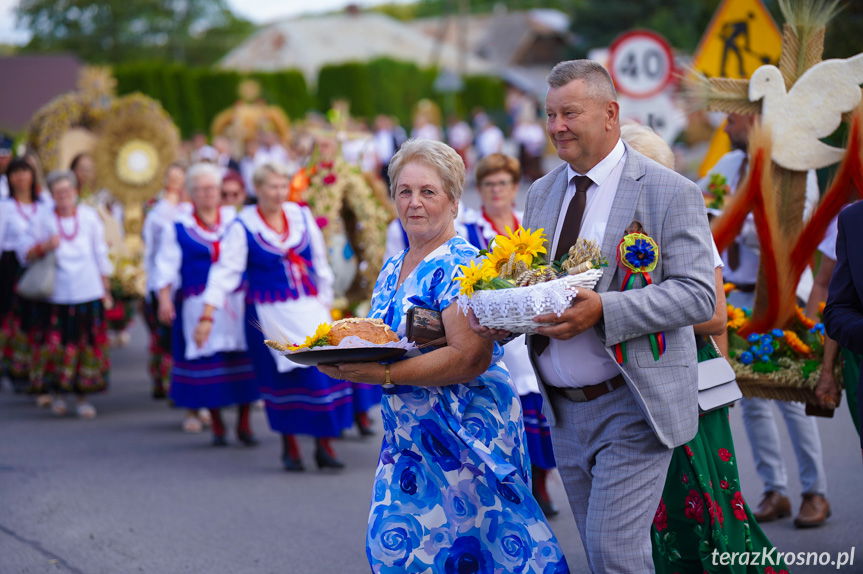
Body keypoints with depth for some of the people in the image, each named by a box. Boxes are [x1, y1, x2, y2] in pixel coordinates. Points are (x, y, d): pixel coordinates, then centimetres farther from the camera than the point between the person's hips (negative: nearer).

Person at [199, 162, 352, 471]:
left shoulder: (302, 215, 6)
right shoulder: (243, 226, -4)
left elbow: (320, 263, 13)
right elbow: (225, 271, -7)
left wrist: (325, 303, 14)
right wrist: (207, 316, -12)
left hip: (308, 308, 3)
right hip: (267, 315, -3)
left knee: (324, 372, -8)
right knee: (282, 379, 0)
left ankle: (324, 445, 1)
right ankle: (290, 448, 13)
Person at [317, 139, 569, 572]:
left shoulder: (460, 266, -12)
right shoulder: (391, 270, 14)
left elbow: (469, 359, -22)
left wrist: (385, 375, -24)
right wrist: (347, 364, 1)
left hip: (463, 433, -8)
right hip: (408, 438, 8)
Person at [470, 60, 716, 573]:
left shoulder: (671, 192, -8)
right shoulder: (543, 193, 12)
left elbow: (699, 294, -15)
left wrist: (603, 311, -26)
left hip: (632, 405, -6)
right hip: (565, 410, 6)